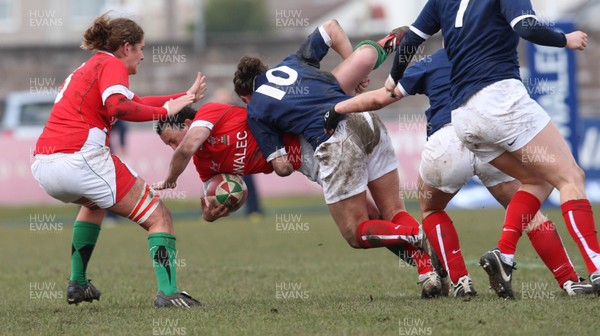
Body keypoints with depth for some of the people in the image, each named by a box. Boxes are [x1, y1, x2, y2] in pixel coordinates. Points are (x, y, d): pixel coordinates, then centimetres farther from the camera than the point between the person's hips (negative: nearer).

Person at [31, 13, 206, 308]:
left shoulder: (85, 69, 28)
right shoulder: (111, 65, 1)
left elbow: (134, 102, 36)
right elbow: (118, 107, -19)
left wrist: (186, 97, 37)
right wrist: (164, 111, -9)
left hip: (43, 165, 9)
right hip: (80, 159, -9)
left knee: (95, 203, 40)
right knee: (158, 217, 1)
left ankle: (77, 284, 34)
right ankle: (167, 292, -17)